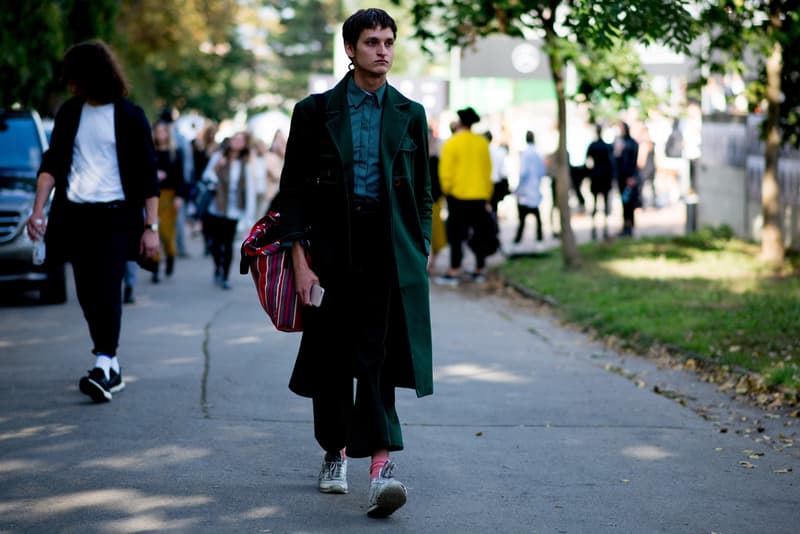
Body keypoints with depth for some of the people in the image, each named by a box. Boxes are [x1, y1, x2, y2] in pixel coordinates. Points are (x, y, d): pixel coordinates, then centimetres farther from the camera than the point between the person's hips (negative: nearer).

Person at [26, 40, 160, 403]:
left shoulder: (128, 116, -2)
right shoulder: (69, 113, 10)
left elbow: (147, 175, -2)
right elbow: (51, 163, 8)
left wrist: (151, 226, -7)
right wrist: (38, 210, -5)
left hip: (115, 214, -5)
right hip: (75, 215, 5)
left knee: (107, 290, -14)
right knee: (87, 294, 6)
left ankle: (104, 368, -19)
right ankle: (113, 369, 16)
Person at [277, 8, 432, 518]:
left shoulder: (409, 114, 9)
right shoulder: (315, 111, 4)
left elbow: (423, 194, 13)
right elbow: (294, 189, 2)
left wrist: (420, 258, 6)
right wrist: (300, 259, -5)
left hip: (390, 253, 0)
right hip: (333, 250, 0)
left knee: (378, 358, -12)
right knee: (332, 360, 9)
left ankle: (381, 464, -18)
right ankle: (336, 453, 28)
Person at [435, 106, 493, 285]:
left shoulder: (451, 143, -10)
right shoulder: (482, 143, 2)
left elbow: (446, 171, -11)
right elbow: (488, 170, 7)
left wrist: (447, 190, 7)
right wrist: (488, 196, 15)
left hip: (458, 196, -4)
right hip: (480, 196, 4)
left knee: (456, 234, 0)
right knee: (480, 233, 11)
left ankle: (454, 272, -3)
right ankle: (479, 271, 15)